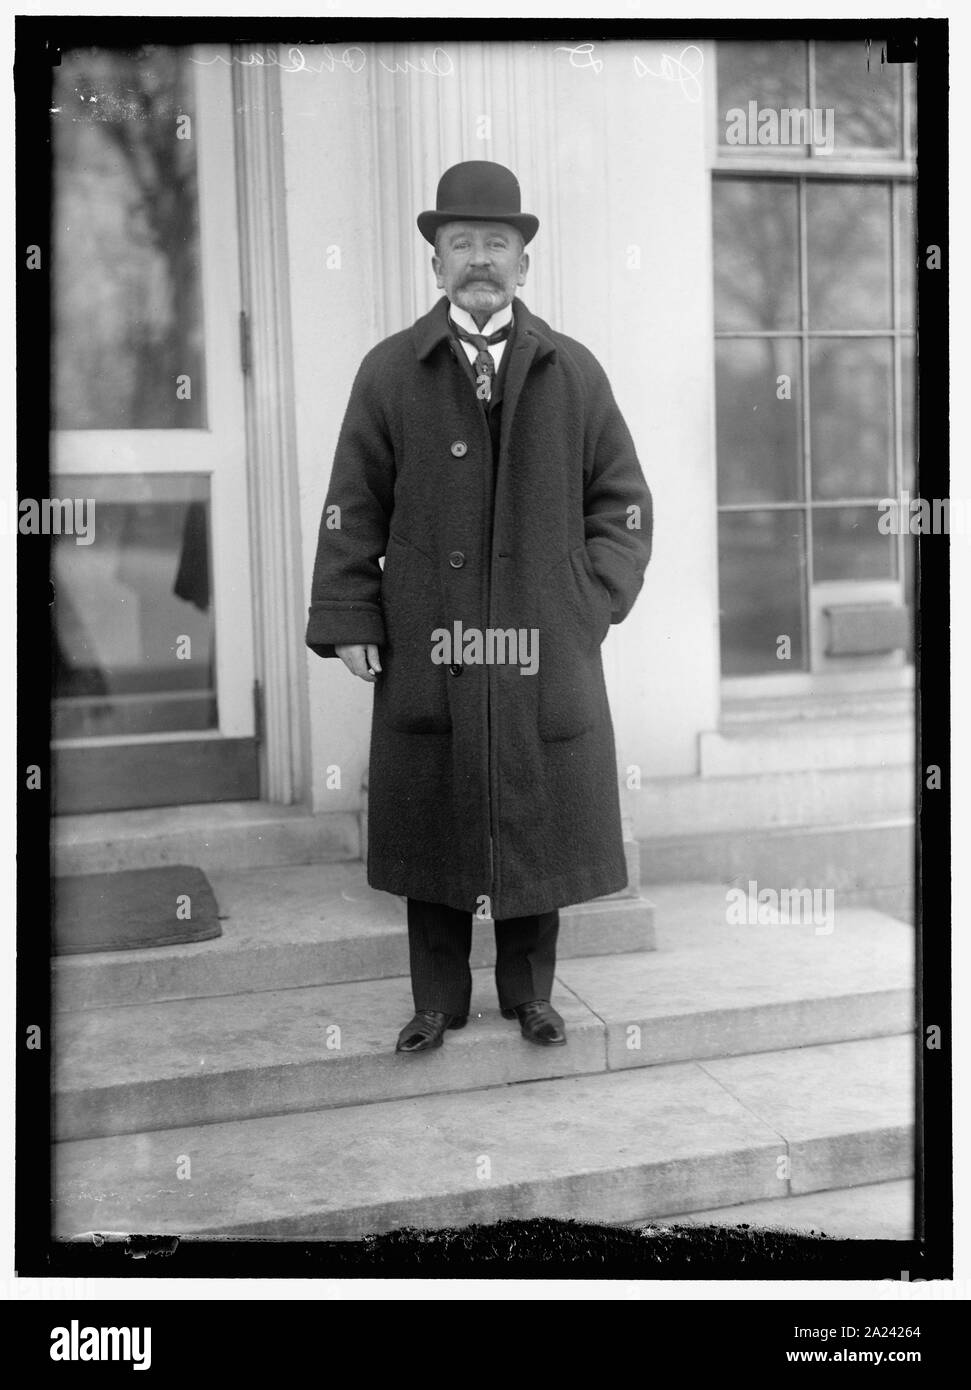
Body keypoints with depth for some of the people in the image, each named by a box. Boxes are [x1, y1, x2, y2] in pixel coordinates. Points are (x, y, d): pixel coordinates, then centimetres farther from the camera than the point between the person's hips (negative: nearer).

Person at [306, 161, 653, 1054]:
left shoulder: (574, 372, 8)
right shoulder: (389, 372, 5)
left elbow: (623, 501, 11)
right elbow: (352, 509, 3)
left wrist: (595, 600, 0)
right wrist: (349, 622, -4)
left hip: (545, 649, 1)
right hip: (426, 648, -1)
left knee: (540, 822, 8)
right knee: (434, 824, 6)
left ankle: (530, 996, 26)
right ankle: (439, 1002, 22)